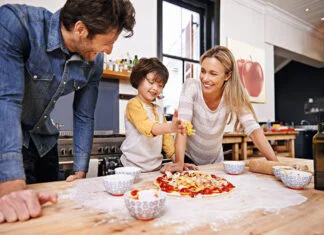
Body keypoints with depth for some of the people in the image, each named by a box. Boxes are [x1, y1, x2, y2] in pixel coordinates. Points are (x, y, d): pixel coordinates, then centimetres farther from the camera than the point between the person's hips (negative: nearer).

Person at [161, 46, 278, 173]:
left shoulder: (234, 95, -16)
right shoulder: (191, 86, -21)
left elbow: (253, 129, -21)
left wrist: (276, 163, -31)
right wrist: (179, 162, -37)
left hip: (215, 160, 2)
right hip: (187, 157, -2)